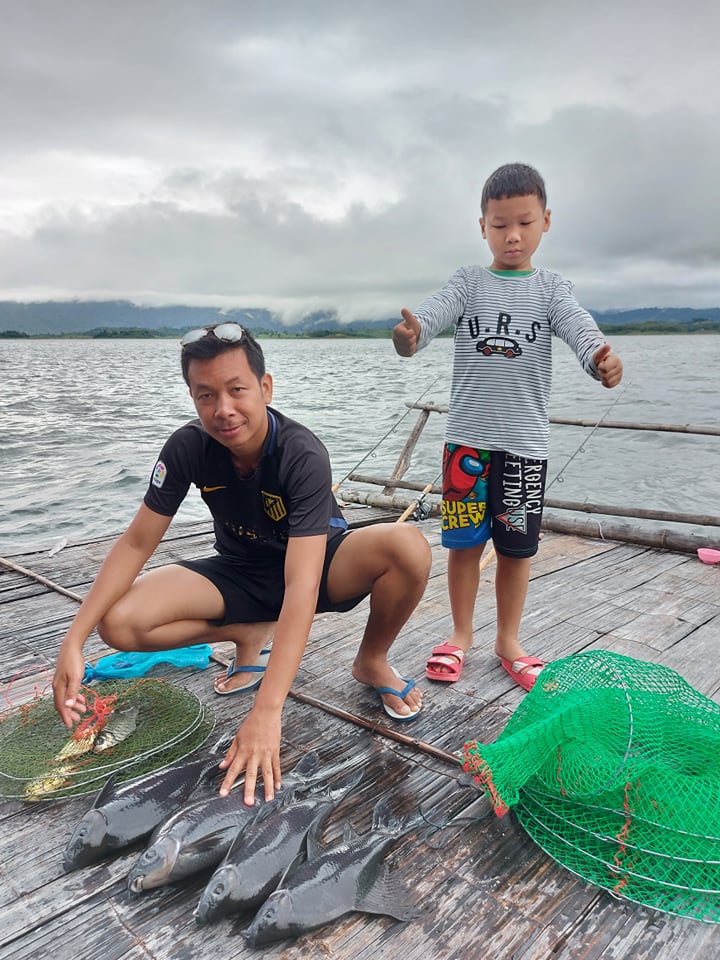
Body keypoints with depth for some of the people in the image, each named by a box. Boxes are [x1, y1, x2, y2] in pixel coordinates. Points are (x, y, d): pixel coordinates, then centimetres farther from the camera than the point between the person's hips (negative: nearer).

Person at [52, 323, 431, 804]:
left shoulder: (303, 455, -32)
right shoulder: (188, 448, -19)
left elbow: (302, 587, -39)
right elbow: (136, 543, -10)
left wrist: (266, 712, -46)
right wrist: (73, 642, -20)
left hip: (320, 565, -3)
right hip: (242, 575, 3)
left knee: (408, 546, -34)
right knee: (119, 621, -20)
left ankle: (371, 661, -4)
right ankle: (253, 636, 4)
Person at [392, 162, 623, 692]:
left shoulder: (552, 288, 4)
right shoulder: (469, 283, 4)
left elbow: (579, 328, -14)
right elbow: (433, 314, -14)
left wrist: (603, 359, -37)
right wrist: (410, 334, -38)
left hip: (525, 440, 0)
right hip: (468, 436, 0)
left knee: (516, 545, 8)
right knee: (463, 540, 6)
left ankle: (509, 640, 26)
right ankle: (461, 634, 25)